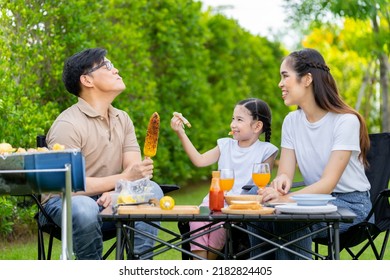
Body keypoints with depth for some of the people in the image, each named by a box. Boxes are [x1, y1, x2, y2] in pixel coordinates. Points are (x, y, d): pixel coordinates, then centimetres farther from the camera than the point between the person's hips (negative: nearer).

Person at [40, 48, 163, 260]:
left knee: (151, 190, -20)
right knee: (85, 209, -39)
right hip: (66, 202, -6)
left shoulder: (122, 119, 7)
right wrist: (123, 179, -26)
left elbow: (135, 171, -2)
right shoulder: (68, 124, -15)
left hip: (109, 201, 6)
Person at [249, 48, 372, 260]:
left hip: (350, 204, -5)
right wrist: (281, 181, -30)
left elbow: (328, 183, -23)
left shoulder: (346, 121, -15)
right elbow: (285, 173, -5)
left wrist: (287, 198, -40)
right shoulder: (291, 121, 4)